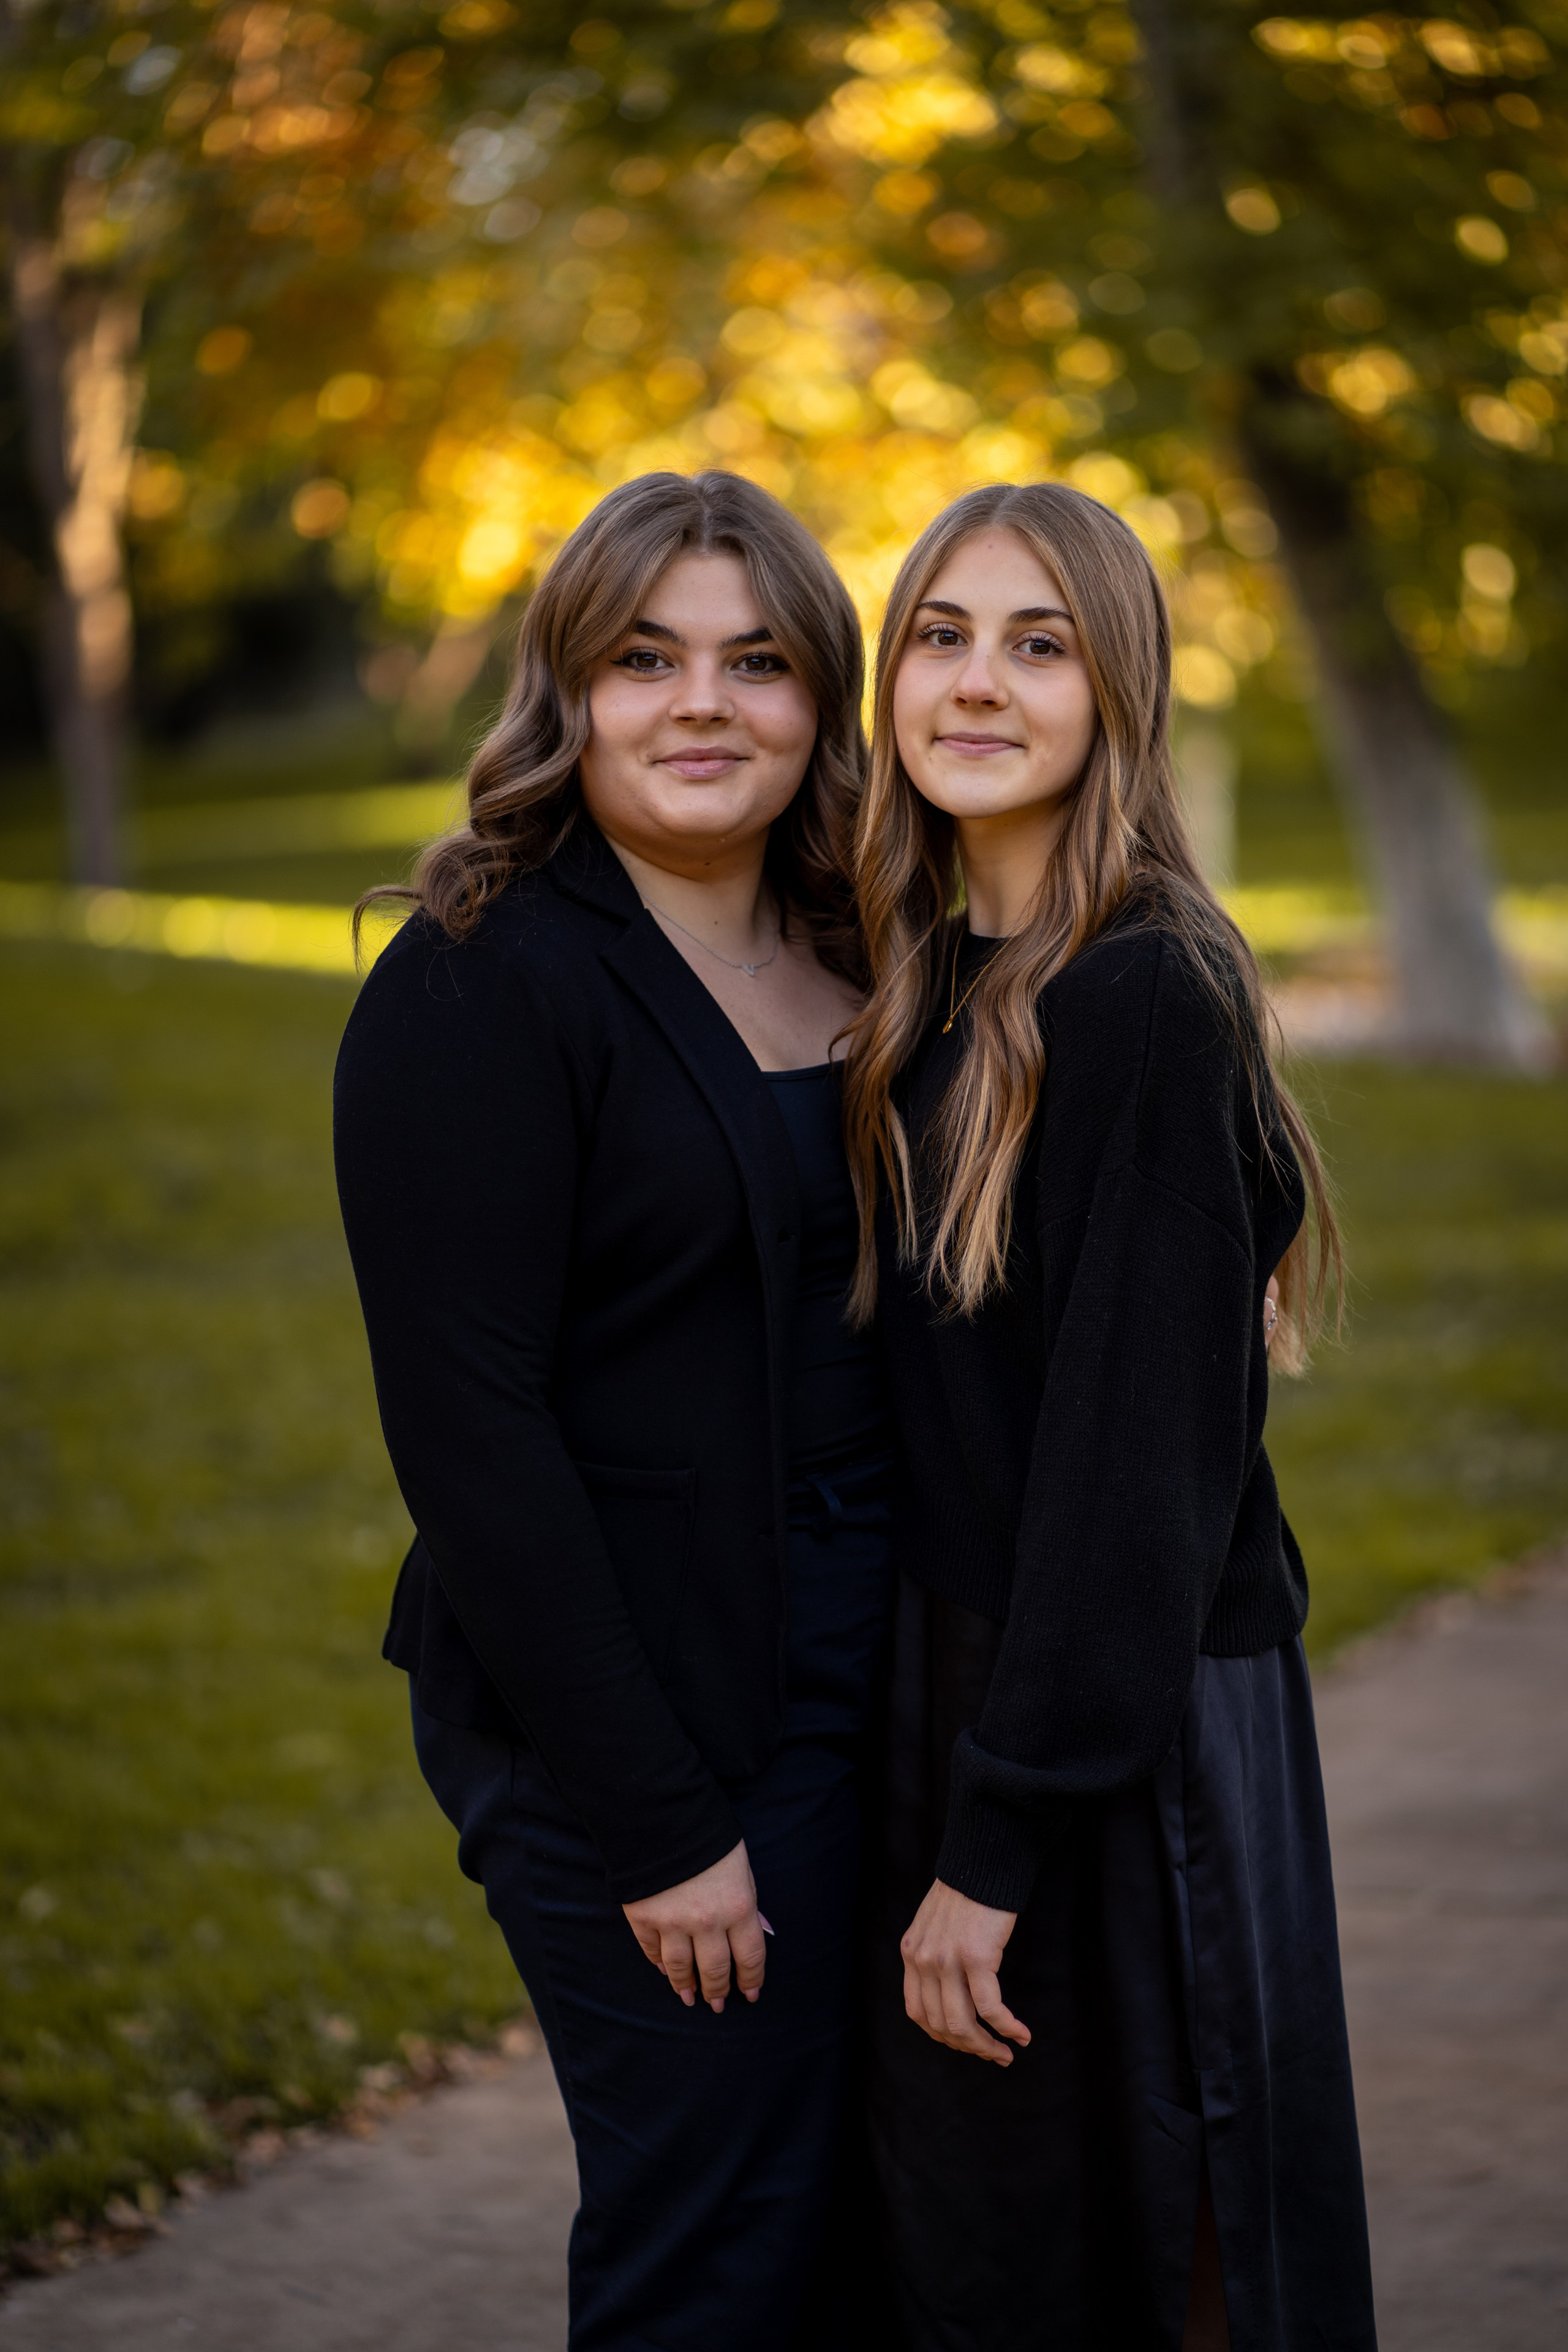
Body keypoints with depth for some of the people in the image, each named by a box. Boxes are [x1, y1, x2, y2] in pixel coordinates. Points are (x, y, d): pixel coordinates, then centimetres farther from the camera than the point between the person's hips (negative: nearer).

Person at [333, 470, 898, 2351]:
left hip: (868, 1686, 7)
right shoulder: (484, 985, -13)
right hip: (641, 1718, -7)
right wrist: (650, 1824, -18)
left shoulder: (847, 968, 9)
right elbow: (465, 1427, -17)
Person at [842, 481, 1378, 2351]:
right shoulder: (940, 988, 8)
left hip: (1126, 1736, -8)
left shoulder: (1146, 998, -18)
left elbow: (1140, 1443, -21)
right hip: (960, 1685, 8)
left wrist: (1001, 1834, -19)